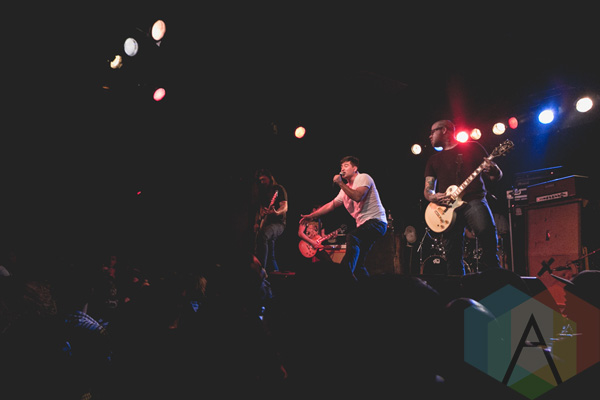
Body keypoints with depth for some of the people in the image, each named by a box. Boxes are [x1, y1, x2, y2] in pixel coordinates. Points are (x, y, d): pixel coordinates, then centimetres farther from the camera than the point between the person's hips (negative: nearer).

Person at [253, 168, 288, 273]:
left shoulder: (279, 189, -1)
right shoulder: (263, 191, 19)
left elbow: (284, 207, -13)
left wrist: (276, 212, -35)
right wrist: (256, 223, 6)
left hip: (278, 223, -8)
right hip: (265, 223, 8)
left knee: (262, 235, -36)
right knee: (270, 256, 5)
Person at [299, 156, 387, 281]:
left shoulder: (363, 178, -5)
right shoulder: (345, 188, 19)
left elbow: (358, 197, -23)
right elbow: (331, 204, 20)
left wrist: (340, 183, -16)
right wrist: (311, 216, 15)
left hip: (376, 221, -9)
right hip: (364, 224, 9)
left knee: (352, 237, -35)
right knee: (357, 264, 5)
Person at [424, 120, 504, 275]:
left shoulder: (473, 147, 14)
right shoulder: (434, 160, 24)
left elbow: (496, 177, 11)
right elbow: (428, 188, 17)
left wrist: (494, 171, -13)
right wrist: (432, 196, -7)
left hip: (474, 200, -3)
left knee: (486, 232, -27)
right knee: (453, 255, -5)